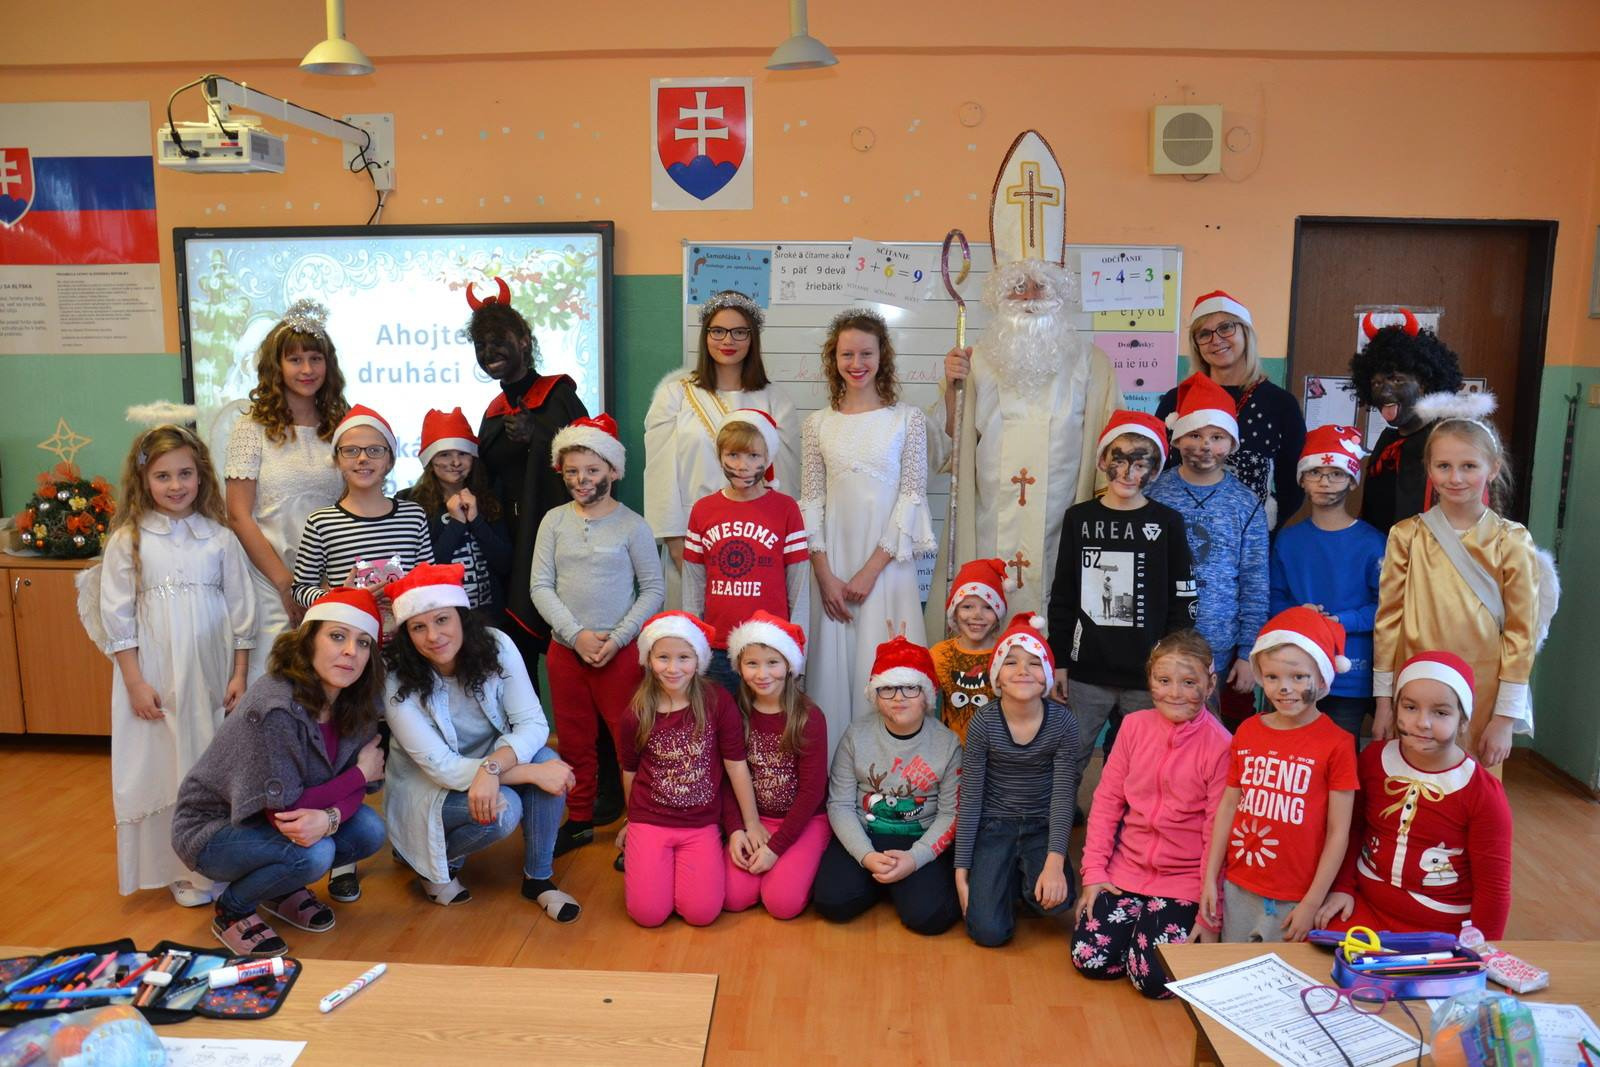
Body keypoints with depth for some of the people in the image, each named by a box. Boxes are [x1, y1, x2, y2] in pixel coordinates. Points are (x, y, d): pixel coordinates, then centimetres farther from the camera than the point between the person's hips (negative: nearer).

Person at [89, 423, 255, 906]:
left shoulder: (220, 538, 2)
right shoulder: (128, 541, -1)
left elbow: (241, 610, 4)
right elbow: (117, 616, -2)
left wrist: (239, 674, 0)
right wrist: (135, 681, -8)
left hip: (213, 676, 1)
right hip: (154, 679, -1)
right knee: (166, 769, 5)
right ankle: (181, 870, 19)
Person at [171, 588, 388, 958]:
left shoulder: (356, 704, -9)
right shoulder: (274, 709, -31)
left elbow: (354, 785, -8)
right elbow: (284, 811, -27)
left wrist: (330, 817, -31)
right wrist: (362, 773, -19)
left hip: (269, 819, 7)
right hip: (212, 828, -7)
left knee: (369, 831, -14)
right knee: (312, 853, -30)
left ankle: (283, 891, 12)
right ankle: (233, 909, 0)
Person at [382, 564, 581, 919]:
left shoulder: (495, 646, -18)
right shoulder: (396, 680, -25)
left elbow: (533, 723, -18)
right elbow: (441, 768, -26)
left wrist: (493, 766, -39)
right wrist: (531, 773, -32)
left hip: (489, 760, 3)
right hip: (426, 786, -3)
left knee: (546, 759, -27)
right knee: (502, 808, -32)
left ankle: (539, 877, -8)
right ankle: (435, 865, 1)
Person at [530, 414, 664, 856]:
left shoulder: (632, 524, -4)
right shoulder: (554, 521, 3)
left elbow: (652, 590, -3)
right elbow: (540, 586, 0)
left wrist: (616, 639, -12)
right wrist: (577, 635, -11)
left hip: (620, 650, -3)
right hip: (565, 649, 3)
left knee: (629, 738, 0)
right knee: (574, 740, 13)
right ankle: (580, 819, 28)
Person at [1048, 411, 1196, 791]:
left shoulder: (1167, 523, 1)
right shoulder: (1079, 518, 6)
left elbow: (1182, 603, 2)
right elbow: (1062, 599, 8)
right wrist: (1058, 662, 4)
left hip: (1149, 675, -1)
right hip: (1087, 673, 1)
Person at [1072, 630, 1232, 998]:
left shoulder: (1220, 745, -15)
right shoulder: (1135, 725, -2)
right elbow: (1107, 799, 2)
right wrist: (1094, 871, -2)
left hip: (1184, 880, -4)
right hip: (1125, 869, 4)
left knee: (1154, 977, -17)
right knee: (1088, 959, -6)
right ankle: (1138, 918, 23)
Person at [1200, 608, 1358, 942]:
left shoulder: (1336, 743, -10)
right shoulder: (1247, 731, 2)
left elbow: (1338, 833, -9)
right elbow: (1228, 806, 7)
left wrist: (1312, 904, -9)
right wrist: (1210, 878, 7)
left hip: (1295, 901, -4)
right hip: (1238, 890, 4)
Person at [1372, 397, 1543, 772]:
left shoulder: (1511, 542, -2)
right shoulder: (1406, 536, 0)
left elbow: (1521, 632, -2)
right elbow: (1388, 618, 2)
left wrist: (1505, 716, -3)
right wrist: (1383, 699, 2)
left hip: (1482, 699, -1)